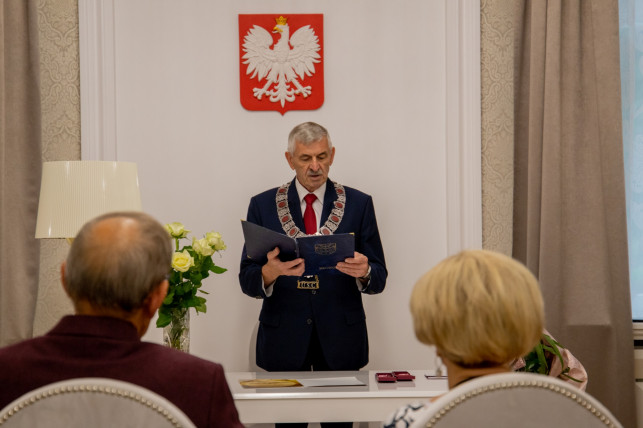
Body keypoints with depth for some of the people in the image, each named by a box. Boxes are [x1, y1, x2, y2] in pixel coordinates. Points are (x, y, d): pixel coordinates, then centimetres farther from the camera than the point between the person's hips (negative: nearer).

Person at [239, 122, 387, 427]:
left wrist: (363, 272, -20)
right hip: (284, 339, 0)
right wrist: (271, 271, -22)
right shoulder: (263, 206, 5)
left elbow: (379, 280, 3)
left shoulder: (358, 204, 5)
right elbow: (247, 281, 0)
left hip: (340, 337, 0)